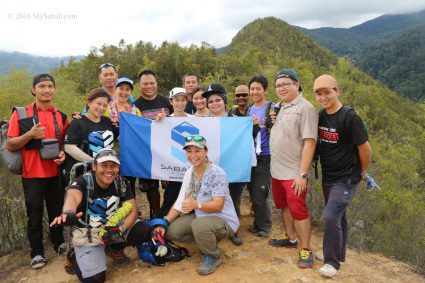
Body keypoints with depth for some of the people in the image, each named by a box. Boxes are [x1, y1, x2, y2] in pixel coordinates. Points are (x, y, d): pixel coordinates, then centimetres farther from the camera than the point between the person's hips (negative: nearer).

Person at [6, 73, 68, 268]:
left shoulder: (61, 117, 6)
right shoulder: (21, 114, -6)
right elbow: (10, 145, -6)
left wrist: (63, 153, -5)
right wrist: (30, 134, -22)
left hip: (55, 174, 3)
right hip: (32, 175, -3)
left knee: (57, 211, 15)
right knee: (34, 215, 7)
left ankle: (59, 243, 34)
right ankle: (37, 252, 23)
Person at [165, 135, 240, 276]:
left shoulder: (217, 174, -22)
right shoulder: (189, 173, 0)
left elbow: (218, 206, -26)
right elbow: (181, 201, 0)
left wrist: (196, 204, -42)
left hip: (224, 220, -7)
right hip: (200, 216, 8)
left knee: (199, 225, -36)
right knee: (171, 231, -4)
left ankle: (213, 256, -4)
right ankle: (208, 242, 15)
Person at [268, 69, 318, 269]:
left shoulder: (305, 108, -14)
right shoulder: (281, 108, 12)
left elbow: (309, 143, -20)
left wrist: (303, 174, -23)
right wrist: (271, 125, 5)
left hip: (294, 173, -8)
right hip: (277, 170, 8)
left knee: (298, 210, -2)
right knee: (285, 206, 19)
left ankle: (305, 249, 13)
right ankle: (290, 238, 37)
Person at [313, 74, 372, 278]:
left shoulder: (349, 117, -21)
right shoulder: (321, 116, 0)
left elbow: (365, 148, -15)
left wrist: (362, 172, -3)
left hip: (346, 178, -7)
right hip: (327, 177, 7)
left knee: (331, 216, -12)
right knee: (338, 217, 19)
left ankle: (332, 262, 7)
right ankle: (337, 253, 36)